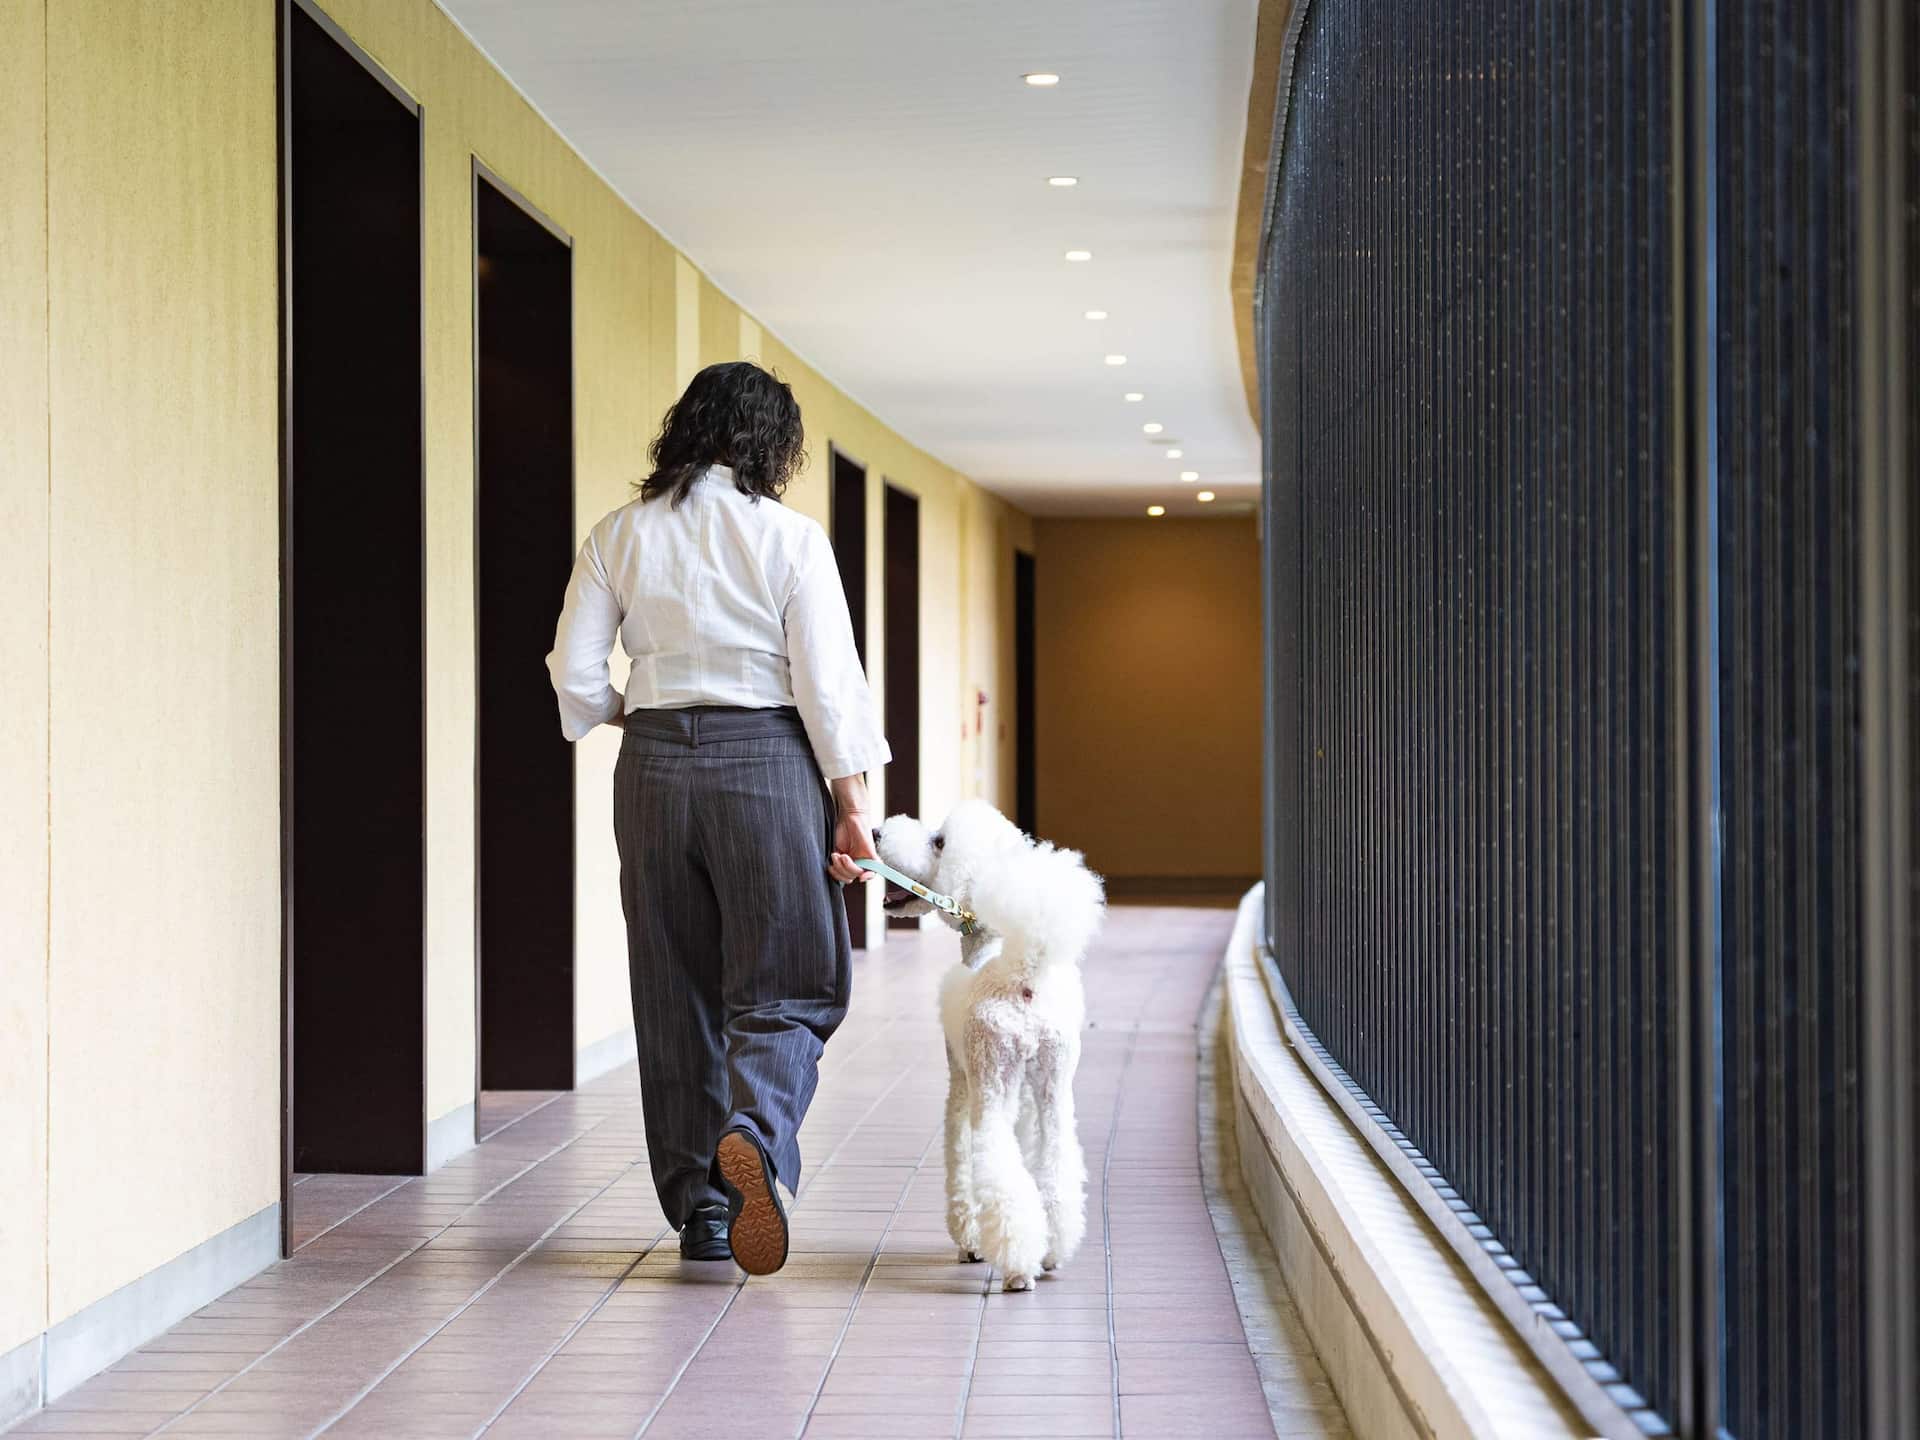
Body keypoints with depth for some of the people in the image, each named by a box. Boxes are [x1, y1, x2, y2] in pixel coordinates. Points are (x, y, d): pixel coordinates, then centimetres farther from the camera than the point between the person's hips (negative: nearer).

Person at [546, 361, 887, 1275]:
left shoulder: (619, 537, 4)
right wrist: (850, 803, -2)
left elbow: (575, 676, 2)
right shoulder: (788, 538, -4)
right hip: (766, 762, -3)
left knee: (675, 991, 11)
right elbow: (827, 682, -7)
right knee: (783, 984, 4)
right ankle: (754, 1133, -24)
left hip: (656, 767, 3)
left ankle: (698, 1201, 13)